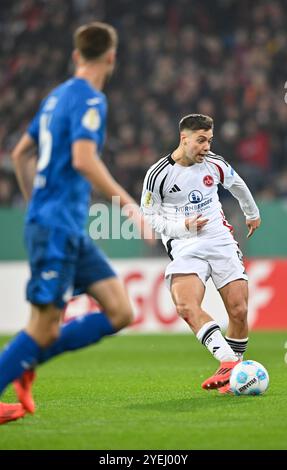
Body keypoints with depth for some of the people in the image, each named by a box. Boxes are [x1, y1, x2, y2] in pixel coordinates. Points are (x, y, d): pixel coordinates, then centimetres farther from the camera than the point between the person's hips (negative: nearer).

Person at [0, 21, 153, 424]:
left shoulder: (57, 96, 16)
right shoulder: (90, 99, -11)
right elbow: (83, 160, -25)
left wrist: (35, 204, 31)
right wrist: (128, 203, -21)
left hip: (70, 231, 9)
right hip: (57, 228, -9)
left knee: (120, 312, 5)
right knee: (44, 326, -6)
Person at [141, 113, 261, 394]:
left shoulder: (214, 164, 6)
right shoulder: (158, 174, -5)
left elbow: (236, 184, 27)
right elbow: (149, 215, 3)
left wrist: (252, 213, 42)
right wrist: (182, 227, -13)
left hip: (221, 242, 3)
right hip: (185, 249, -3)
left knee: (239, 311, -10)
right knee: (186, 307, -29)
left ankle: (232, 371, 7)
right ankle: (229, 361, -39)